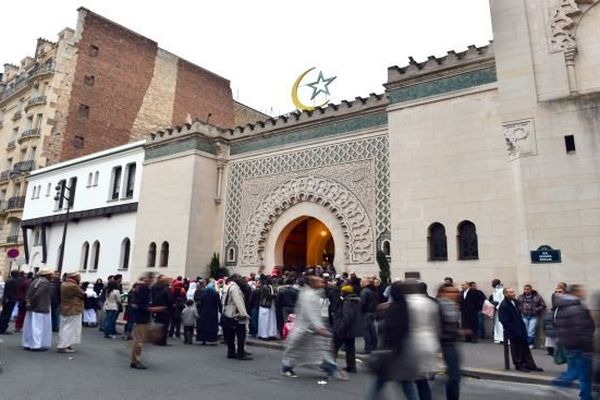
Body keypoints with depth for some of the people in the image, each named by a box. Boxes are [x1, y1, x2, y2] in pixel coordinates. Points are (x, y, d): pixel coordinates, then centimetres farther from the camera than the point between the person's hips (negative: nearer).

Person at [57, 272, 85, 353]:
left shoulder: (63, 284, 5)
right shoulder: (73, 286, -24)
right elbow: (83, 295, -14)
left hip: (64, 310, 10)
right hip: (73, 310, -10)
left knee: (64, 328, 17)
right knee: (70, 329, -3)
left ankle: (63, 344, 25)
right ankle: (63, 346, -3)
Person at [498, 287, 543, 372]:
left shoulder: (515, 301, 7)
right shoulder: (503, 305, -21)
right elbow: (505, 321, -21)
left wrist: (523, 326, 13)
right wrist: (514, 331, -20)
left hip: (520, 329, 9)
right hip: (513, 332, -9)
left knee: (525, 347, 15)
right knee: (517, 349, 5)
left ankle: (529, 364, 24)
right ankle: (519, 365, 19)